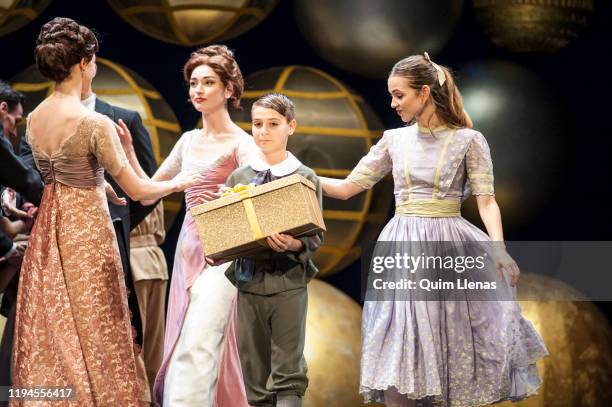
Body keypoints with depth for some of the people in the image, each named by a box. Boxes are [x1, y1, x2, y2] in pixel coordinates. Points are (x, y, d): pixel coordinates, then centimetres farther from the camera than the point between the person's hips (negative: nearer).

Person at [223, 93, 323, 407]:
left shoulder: (305, 178, 0)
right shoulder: (239, 177, 7)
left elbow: (316, 234, -3)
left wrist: (295, 245, -23)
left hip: (288, 282, -3)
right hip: (249, 281, 3)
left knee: (288, 371, -1)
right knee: (254, 368, 8)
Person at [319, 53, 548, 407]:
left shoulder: (468, 140, -2)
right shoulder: (395, 140, 9)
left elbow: (486, 201, -7)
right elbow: (347, 187, 12)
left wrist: (499, 248, -22)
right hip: (404, 247, 3)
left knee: (452, 345, 0)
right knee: (398, 348, -4)